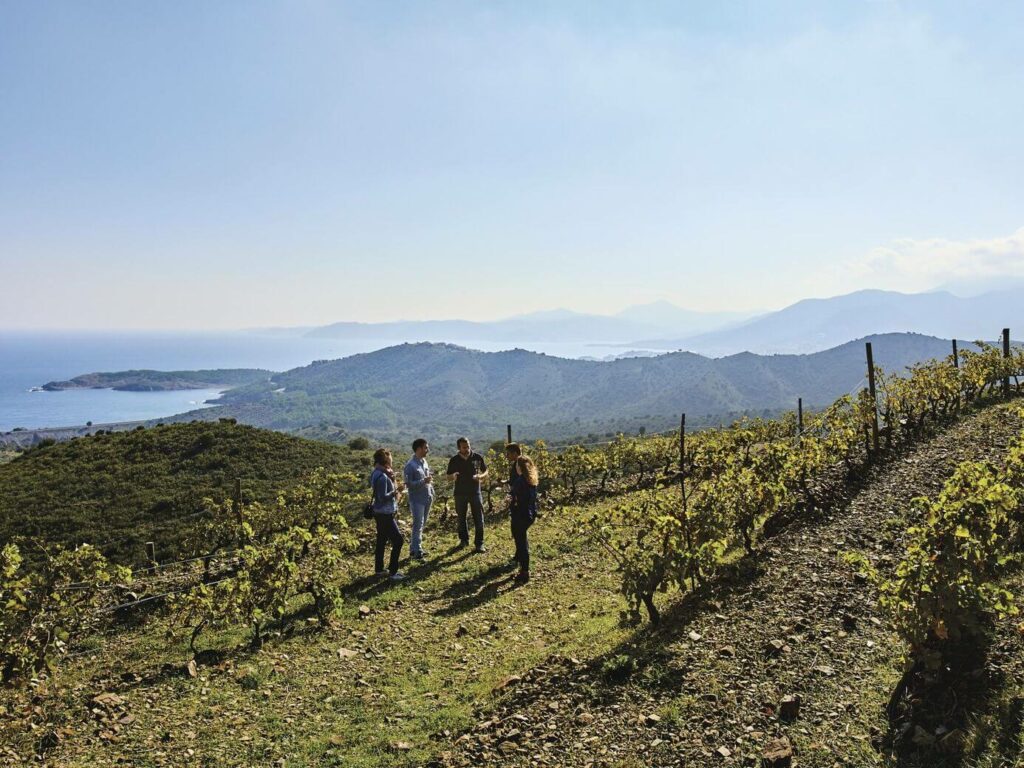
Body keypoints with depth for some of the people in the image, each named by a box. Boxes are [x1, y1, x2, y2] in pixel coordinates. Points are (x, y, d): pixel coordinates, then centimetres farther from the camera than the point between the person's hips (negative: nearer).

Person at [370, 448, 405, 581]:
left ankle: (379, 569, 26)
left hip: (381, 513, 10)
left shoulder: (377, 473, 8)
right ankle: (393, 572, 0)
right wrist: (396, 491, -19)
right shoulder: (382, 477, -23)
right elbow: (383, 497, -25)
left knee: (382, 541, 17)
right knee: (398, 540, -5)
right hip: (385, 514, -10)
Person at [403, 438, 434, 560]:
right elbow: (408, 484, -17)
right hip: (417, 500, -8)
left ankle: (414, 548, 24)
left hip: (427, 499, 8)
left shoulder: (424, 461, 8)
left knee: (422, 525, 14)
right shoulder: (410, 465, -15)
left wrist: (432, 493, 11)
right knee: (418, 525, -4)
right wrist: (423, 481, -26)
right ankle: (417, 551, 3)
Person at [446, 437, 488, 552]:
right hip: (460, 493, 1)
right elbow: (449, 477, 6)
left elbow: (485, 472, 7)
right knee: (461, 518, 12)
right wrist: (453, 476, -19)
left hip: (475, 492, -1)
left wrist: (480, 476, -15)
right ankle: (464, 540, 29)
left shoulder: (478, 458, -3)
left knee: (479, 518, -3)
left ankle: (479, 543, 5)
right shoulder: (454, 460, -2)